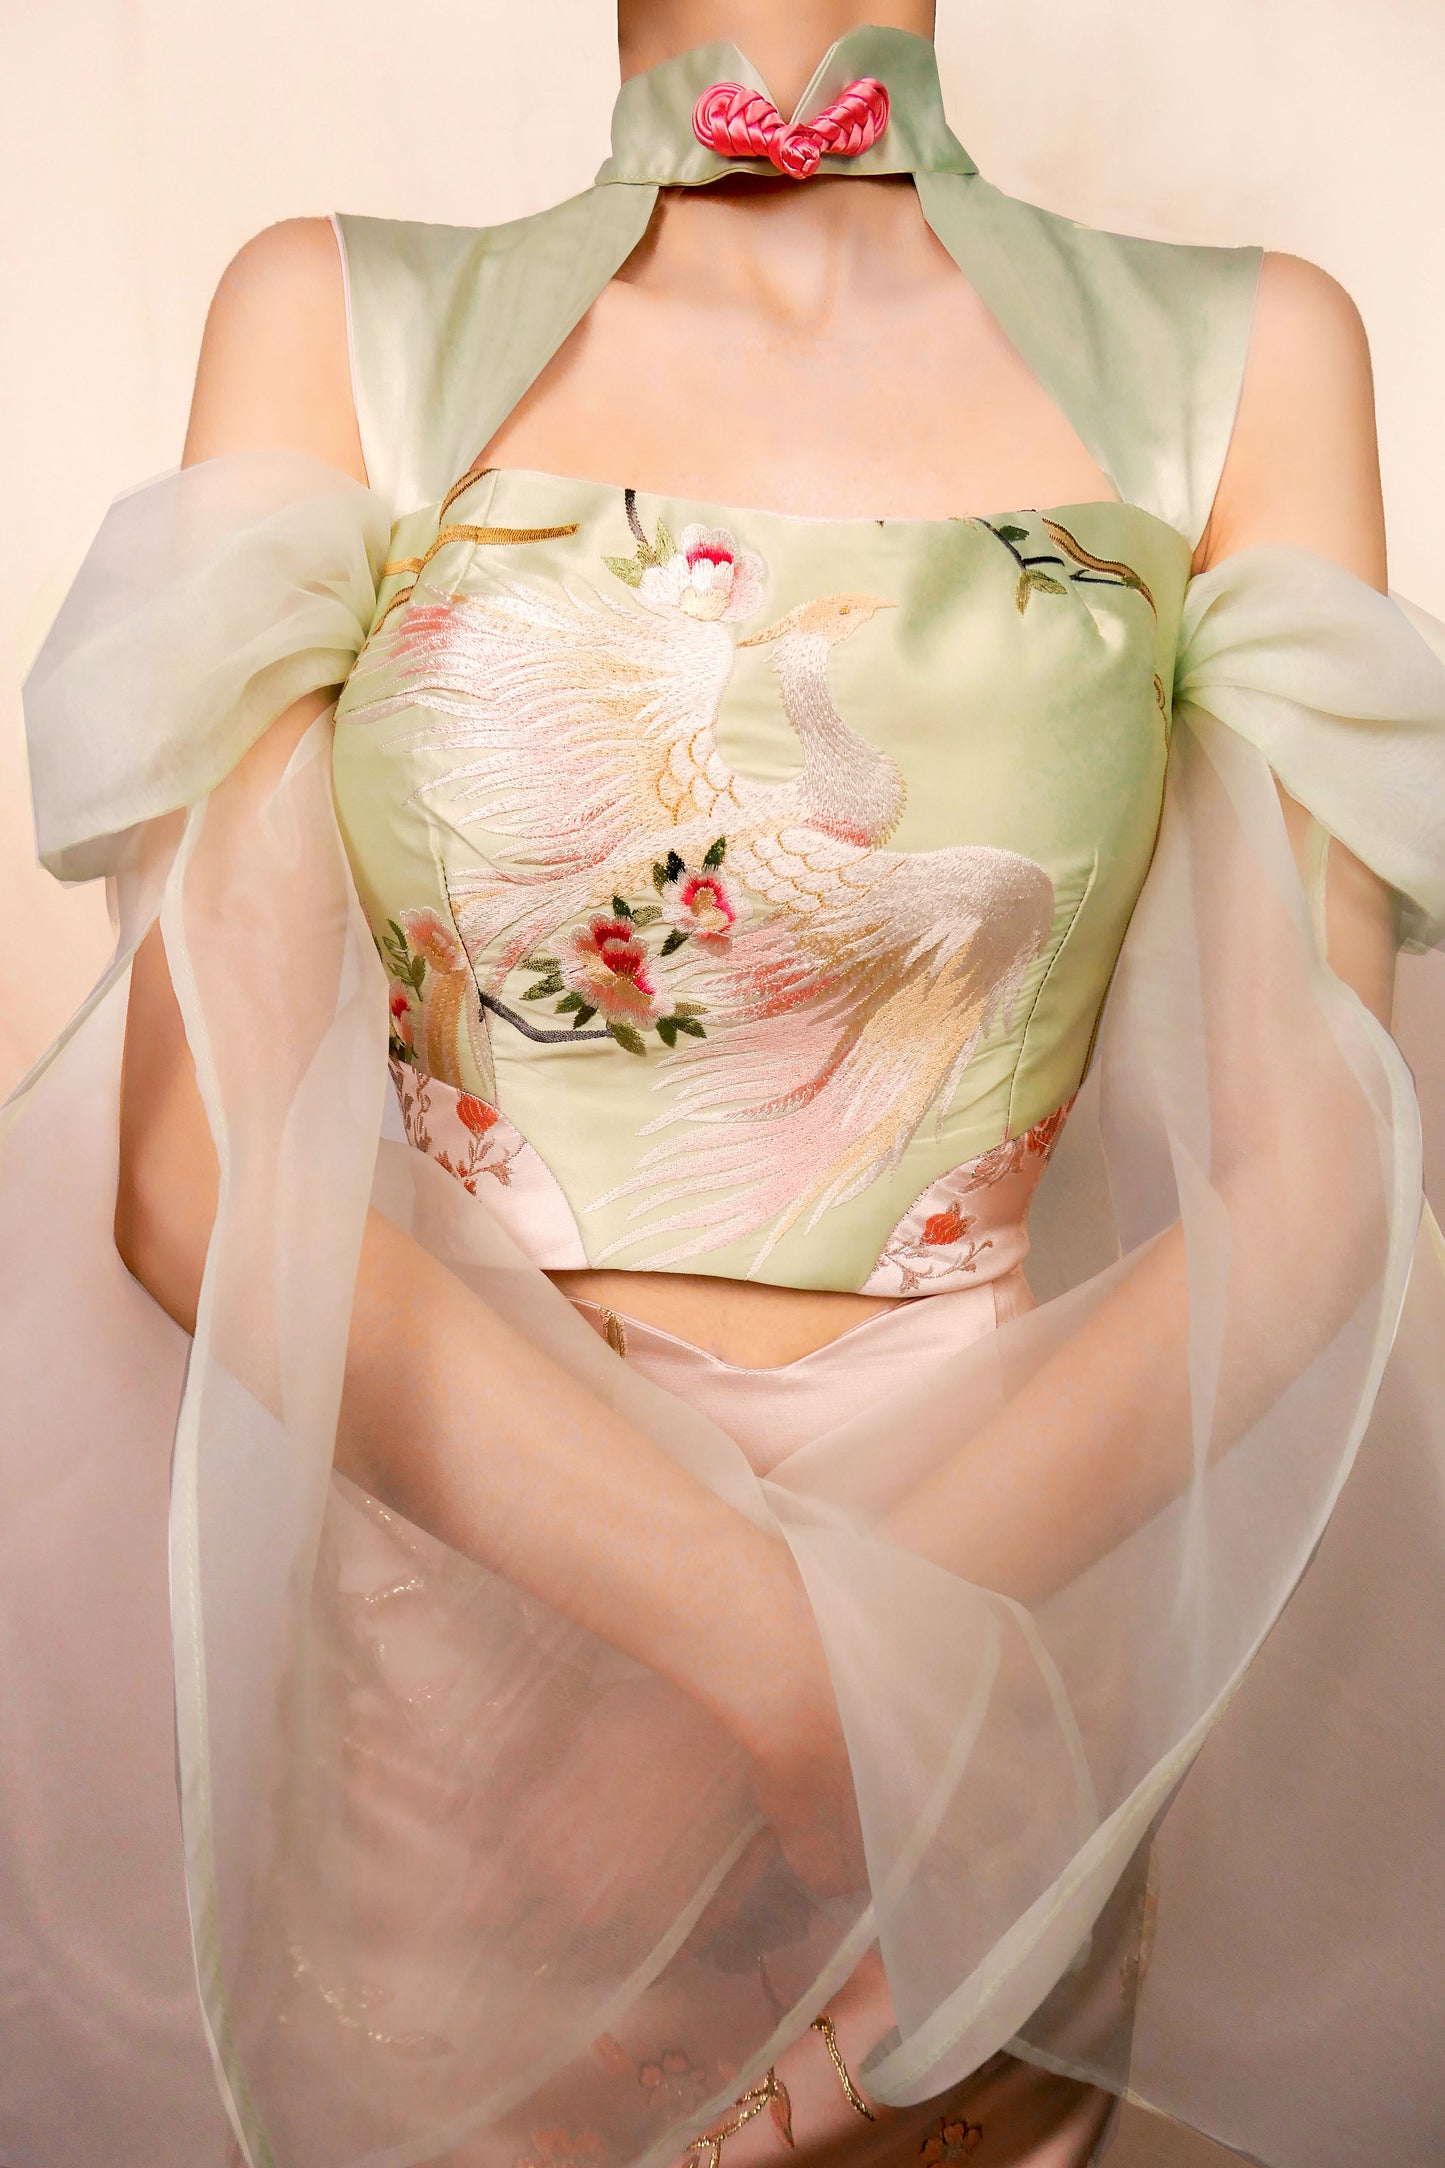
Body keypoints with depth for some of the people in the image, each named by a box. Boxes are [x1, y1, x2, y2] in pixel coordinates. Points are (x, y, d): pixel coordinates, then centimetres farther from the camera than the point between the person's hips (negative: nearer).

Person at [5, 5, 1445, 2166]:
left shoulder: (1248, 357, -1)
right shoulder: (336, 325, -3)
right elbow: (201, 1162, -13)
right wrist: (822, 1665, -22)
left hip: (1019, 1560, 1)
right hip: (442, 1574, 0)